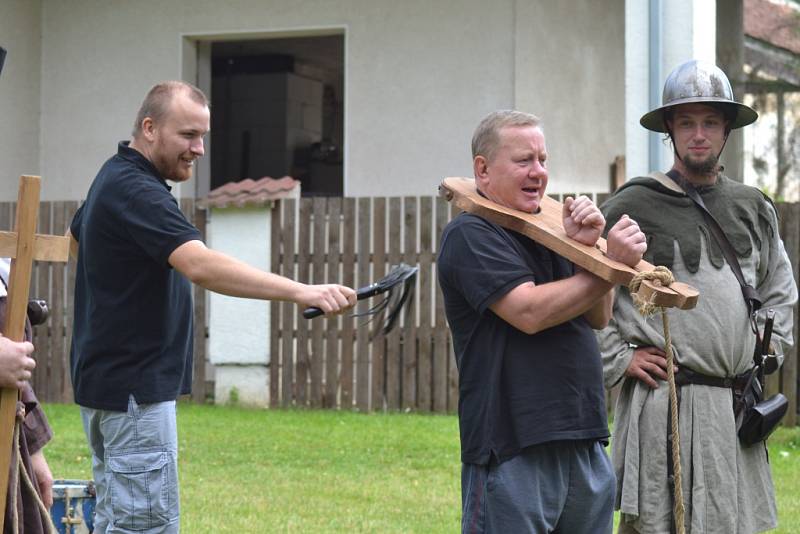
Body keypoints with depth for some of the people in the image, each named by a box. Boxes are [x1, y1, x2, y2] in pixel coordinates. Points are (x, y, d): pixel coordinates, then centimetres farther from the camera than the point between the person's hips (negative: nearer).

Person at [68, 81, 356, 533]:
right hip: (133, 389, -11)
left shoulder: (117, 180, 14)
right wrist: (302, 291, -44)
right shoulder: (134, 191, -20)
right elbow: (201, 265, -36)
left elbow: (75, 239, 36)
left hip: (116, 382, 11)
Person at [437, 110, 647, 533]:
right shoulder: (470, 235, -7)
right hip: (512, 452, -8)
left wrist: (587, 248, -7)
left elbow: (598, 317, 10)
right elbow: (529, 311, -19)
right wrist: (613, 263, -15)